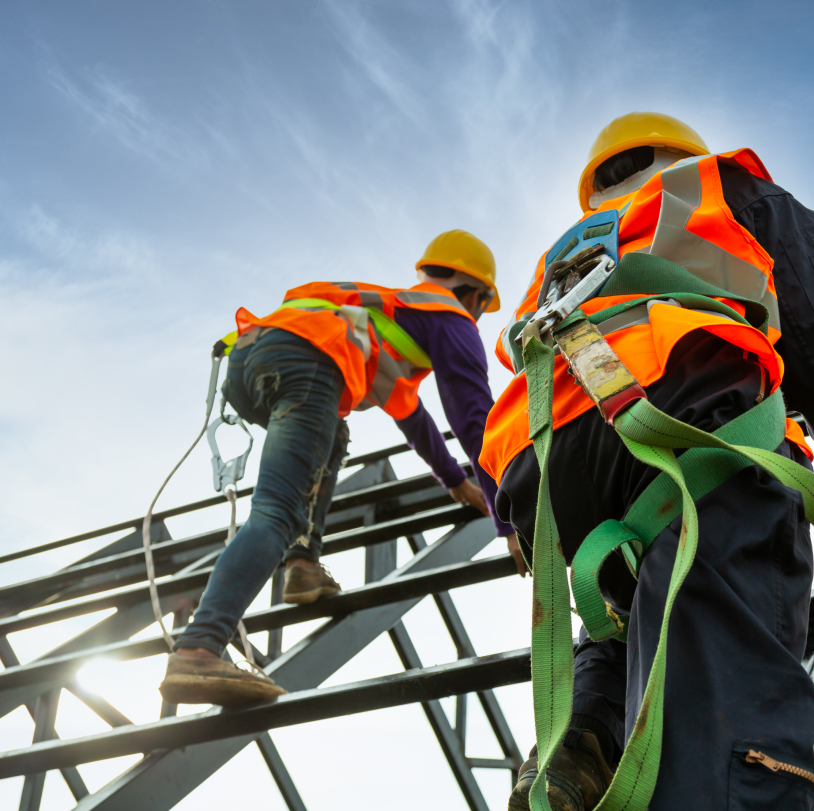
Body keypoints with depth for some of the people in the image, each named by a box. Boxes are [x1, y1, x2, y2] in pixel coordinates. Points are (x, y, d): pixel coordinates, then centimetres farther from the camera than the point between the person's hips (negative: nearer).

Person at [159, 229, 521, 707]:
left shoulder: (391, 307, 44)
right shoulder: (452, 319, 21)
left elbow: (408, 411, 55)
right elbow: (477, 422, 11)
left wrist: (454, 480, 64)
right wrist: (510, 522, 14)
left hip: (244, 357, 8)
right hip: (303, 362, -8)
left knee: (331, 440, 34)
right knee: (276, 515, -19)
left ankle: (304, 562, 14)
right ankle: (198, 651, -38)